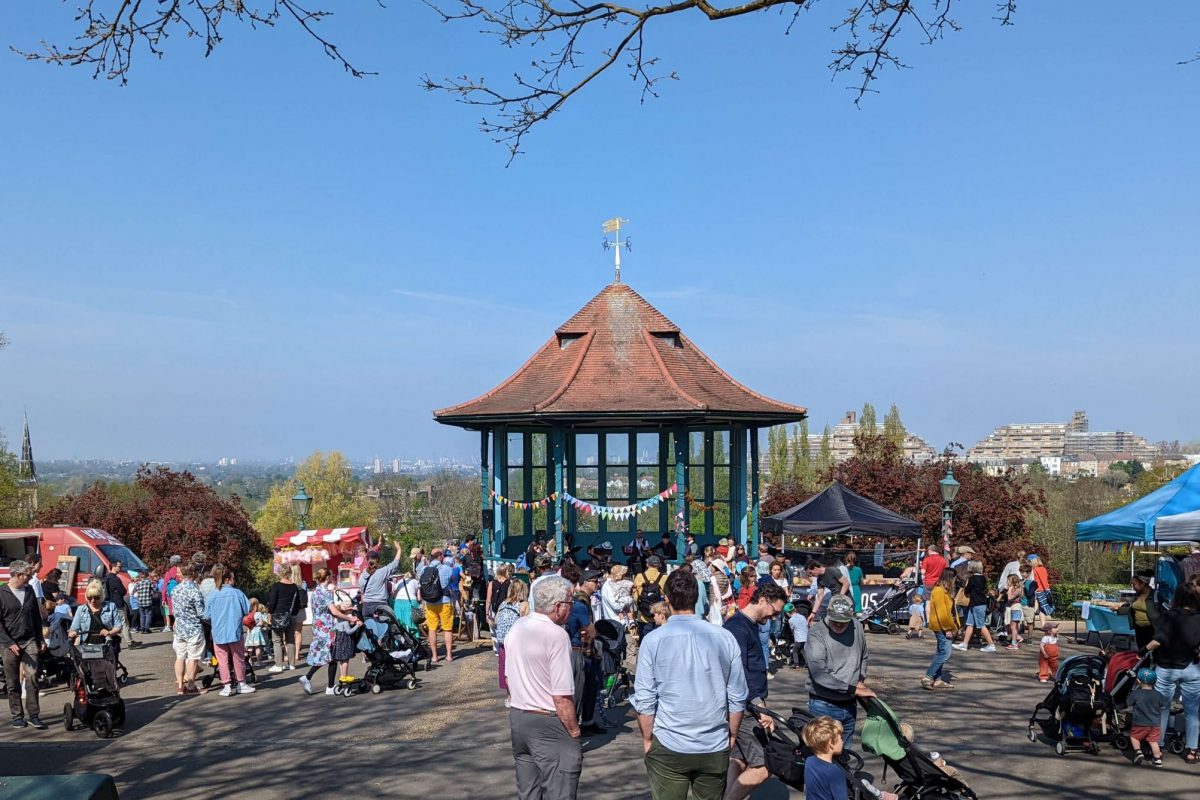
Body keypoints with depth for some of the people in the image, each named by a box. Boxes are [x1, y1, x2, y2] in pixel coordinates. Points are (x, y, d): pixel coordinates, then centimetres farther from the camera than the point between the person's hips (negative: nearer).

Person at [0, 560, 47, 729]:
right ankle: (17, 716, 14)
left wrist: (41, 639, 15)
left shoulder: (29, 591, 9)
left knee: (32, 677, -7)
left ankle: (34, 715, -4)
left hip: (30, 641, 3)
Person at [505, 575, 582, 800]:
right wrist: (574, 731, -10)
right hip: (548, 724, -8)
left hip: (517, 717, 8)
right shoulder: (557, 635, -19)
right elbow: (562, 696, -21)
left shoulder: (516, 628, 5)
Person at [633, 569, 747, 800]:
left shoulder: (653, 640, -9)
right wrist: (732, 735, 15)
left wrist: (647, 739, 7)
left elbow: (644, 700, -7)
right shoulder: (725, 638, -3)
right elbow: (737, 698, 1)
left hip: (668, 747, -2)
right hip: (716, 748, 2)